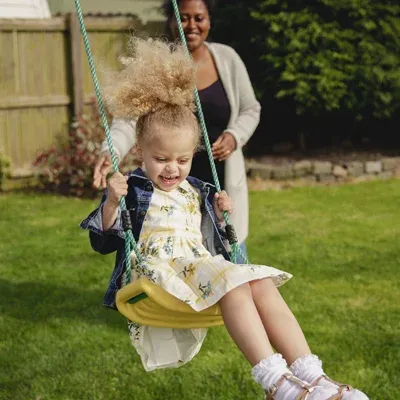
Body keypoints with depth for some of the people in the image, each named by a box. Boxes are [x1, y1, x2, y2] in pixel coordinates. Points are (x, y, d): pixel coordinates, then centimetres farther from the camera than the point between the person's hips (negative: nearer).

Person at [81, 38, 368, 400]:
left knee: (263, 284, -23)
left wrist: (219, 216, 11)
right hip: (158, 272, -6)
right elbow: (102, 243, 0)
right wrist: (111, 204, -15)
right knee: (233, 283, -33)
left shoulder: (197, 192, 23)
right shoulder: (132, 190, 7)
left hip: (203, 269, 6)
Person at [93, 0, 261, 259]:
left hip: (222, 182, 2)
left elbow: (250, 110, 11)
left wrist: (235, 136, -10)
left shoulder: (227, 59, 0)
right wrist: (110, 151, -39)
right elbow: (130, 117, -19)